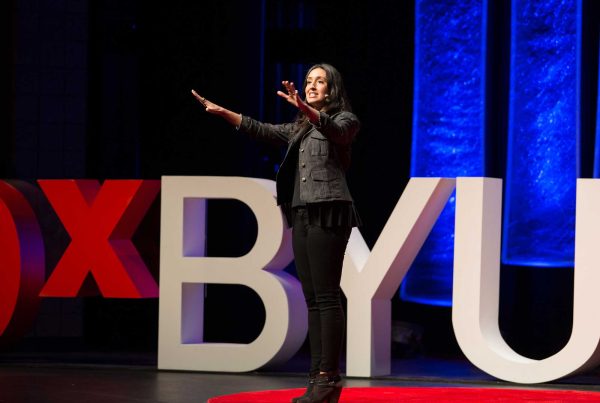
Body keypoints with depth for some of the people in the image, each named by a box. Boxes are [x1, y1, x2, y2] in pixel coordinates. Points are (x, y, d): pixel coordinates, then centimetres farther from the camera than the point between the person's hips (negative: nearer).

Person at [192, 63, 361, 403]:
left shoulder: (345, 119, 1)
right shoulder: (300, 129, 23)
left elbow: (335, 131, -22)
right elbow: (263, 131, 17)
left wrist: (305, 108, -40)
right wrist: (224, 113, 7)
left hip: (328, 212, -8)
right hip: (302, 213, 8)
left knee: (326, 296, -13)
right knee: (312, 299, 4)